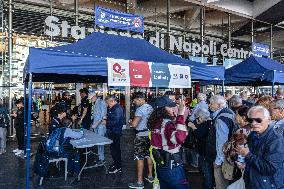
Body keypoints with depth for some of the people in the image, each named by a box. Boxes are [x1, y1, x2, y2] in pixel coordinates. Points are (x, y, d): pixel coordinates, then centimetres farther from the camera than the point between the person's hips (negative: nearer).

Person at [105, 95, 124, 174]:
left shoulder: (118, 109, -21)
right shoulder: (112, 108, 11)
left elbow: (115, 122, -27)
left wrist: (106, 122, -13)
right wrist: (107, 117, 7)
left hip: (115, 132, -10)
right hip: (111, 131, 10)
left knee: (115, 149, -2)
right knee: (114, 148, 20)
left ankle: (118, 167, 11)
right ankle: (116, 163, 35)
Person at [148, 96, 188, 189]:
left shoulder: (155, 122, 2)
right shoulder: (167, 123, -23)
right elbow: (179, 138, -42)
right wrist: (180, 115, -38)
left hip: (160, 164, 8)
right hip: (172, 167, -8)